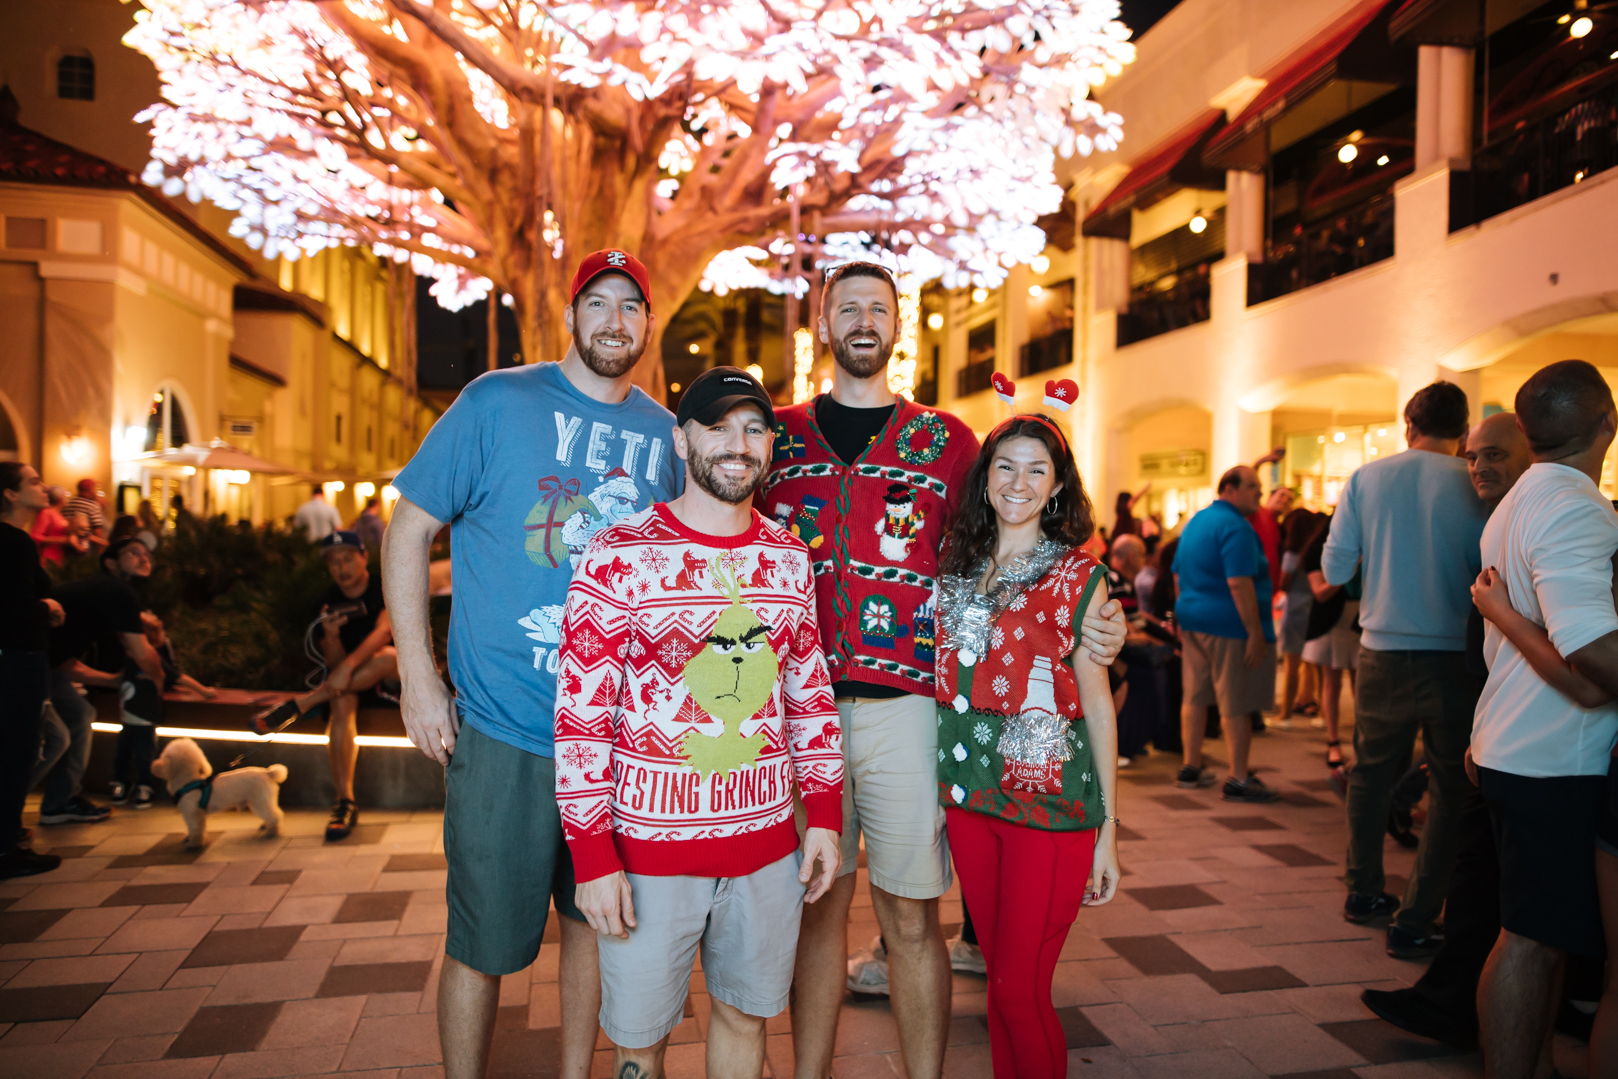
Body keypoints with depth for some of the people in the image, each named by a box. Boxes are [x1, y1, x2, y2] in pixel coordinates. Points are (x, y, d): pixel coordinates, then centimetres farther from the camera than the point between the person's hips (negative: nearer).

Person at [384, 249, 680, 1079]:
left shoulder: (665, 433, 6)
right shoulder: (497, 402, -5)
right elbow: (408, 530, -2)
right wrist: (417, 677, -9)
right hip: (504, 727, -4)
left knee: (594, 920, 17)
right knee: (483, 942, 7)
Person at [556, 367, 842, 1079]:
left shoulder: (789, 559, 5)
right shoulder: (618, 557, -10)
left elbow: (811, 695, 11)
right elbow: (580, 715, -10)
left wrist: (824, 814, 7)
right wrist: (593, 856, -12)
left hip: (768, 843, 4)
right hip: (649, 846, -3)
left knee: (745, 1015, 20)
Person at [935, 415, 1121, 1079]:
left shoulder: (1079, 576, -3)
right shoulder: (957, 566, 9)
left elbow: (1097, 702, -2)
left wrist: (1108, 828, -4)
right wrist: (942, 783, 7)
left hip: (1049, 800, -4)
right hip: (968, 793, 4)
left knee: (1019, 990, -1)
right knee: (1000, 977, 13)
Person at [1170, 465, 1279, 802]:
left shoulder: (1195, 521, 14)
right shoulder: (1235, 527, -16)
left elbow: (1178, 575, 19)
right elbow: (1239, 584, -23)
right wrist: (1256, 634, -22)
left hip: (1192, 620, 9)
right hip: (1230, 626, -9)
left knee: (1194, 697, 14)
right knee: (1236, 705, -1)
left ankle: (1191, 768, 23)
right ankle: (1238, 780, 5)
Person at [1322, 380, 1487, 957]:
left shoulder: (1366, 479, -1)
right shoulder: (1474, 486, -7)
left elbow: (1335, 568, 1)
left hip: (1383, 652, 3)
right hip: (1456, 655, -2)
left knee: (1372, 773, 20)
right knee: (1452, 787, 9)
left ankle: (1364, 894, 32)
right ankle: (1414, 922, 8)